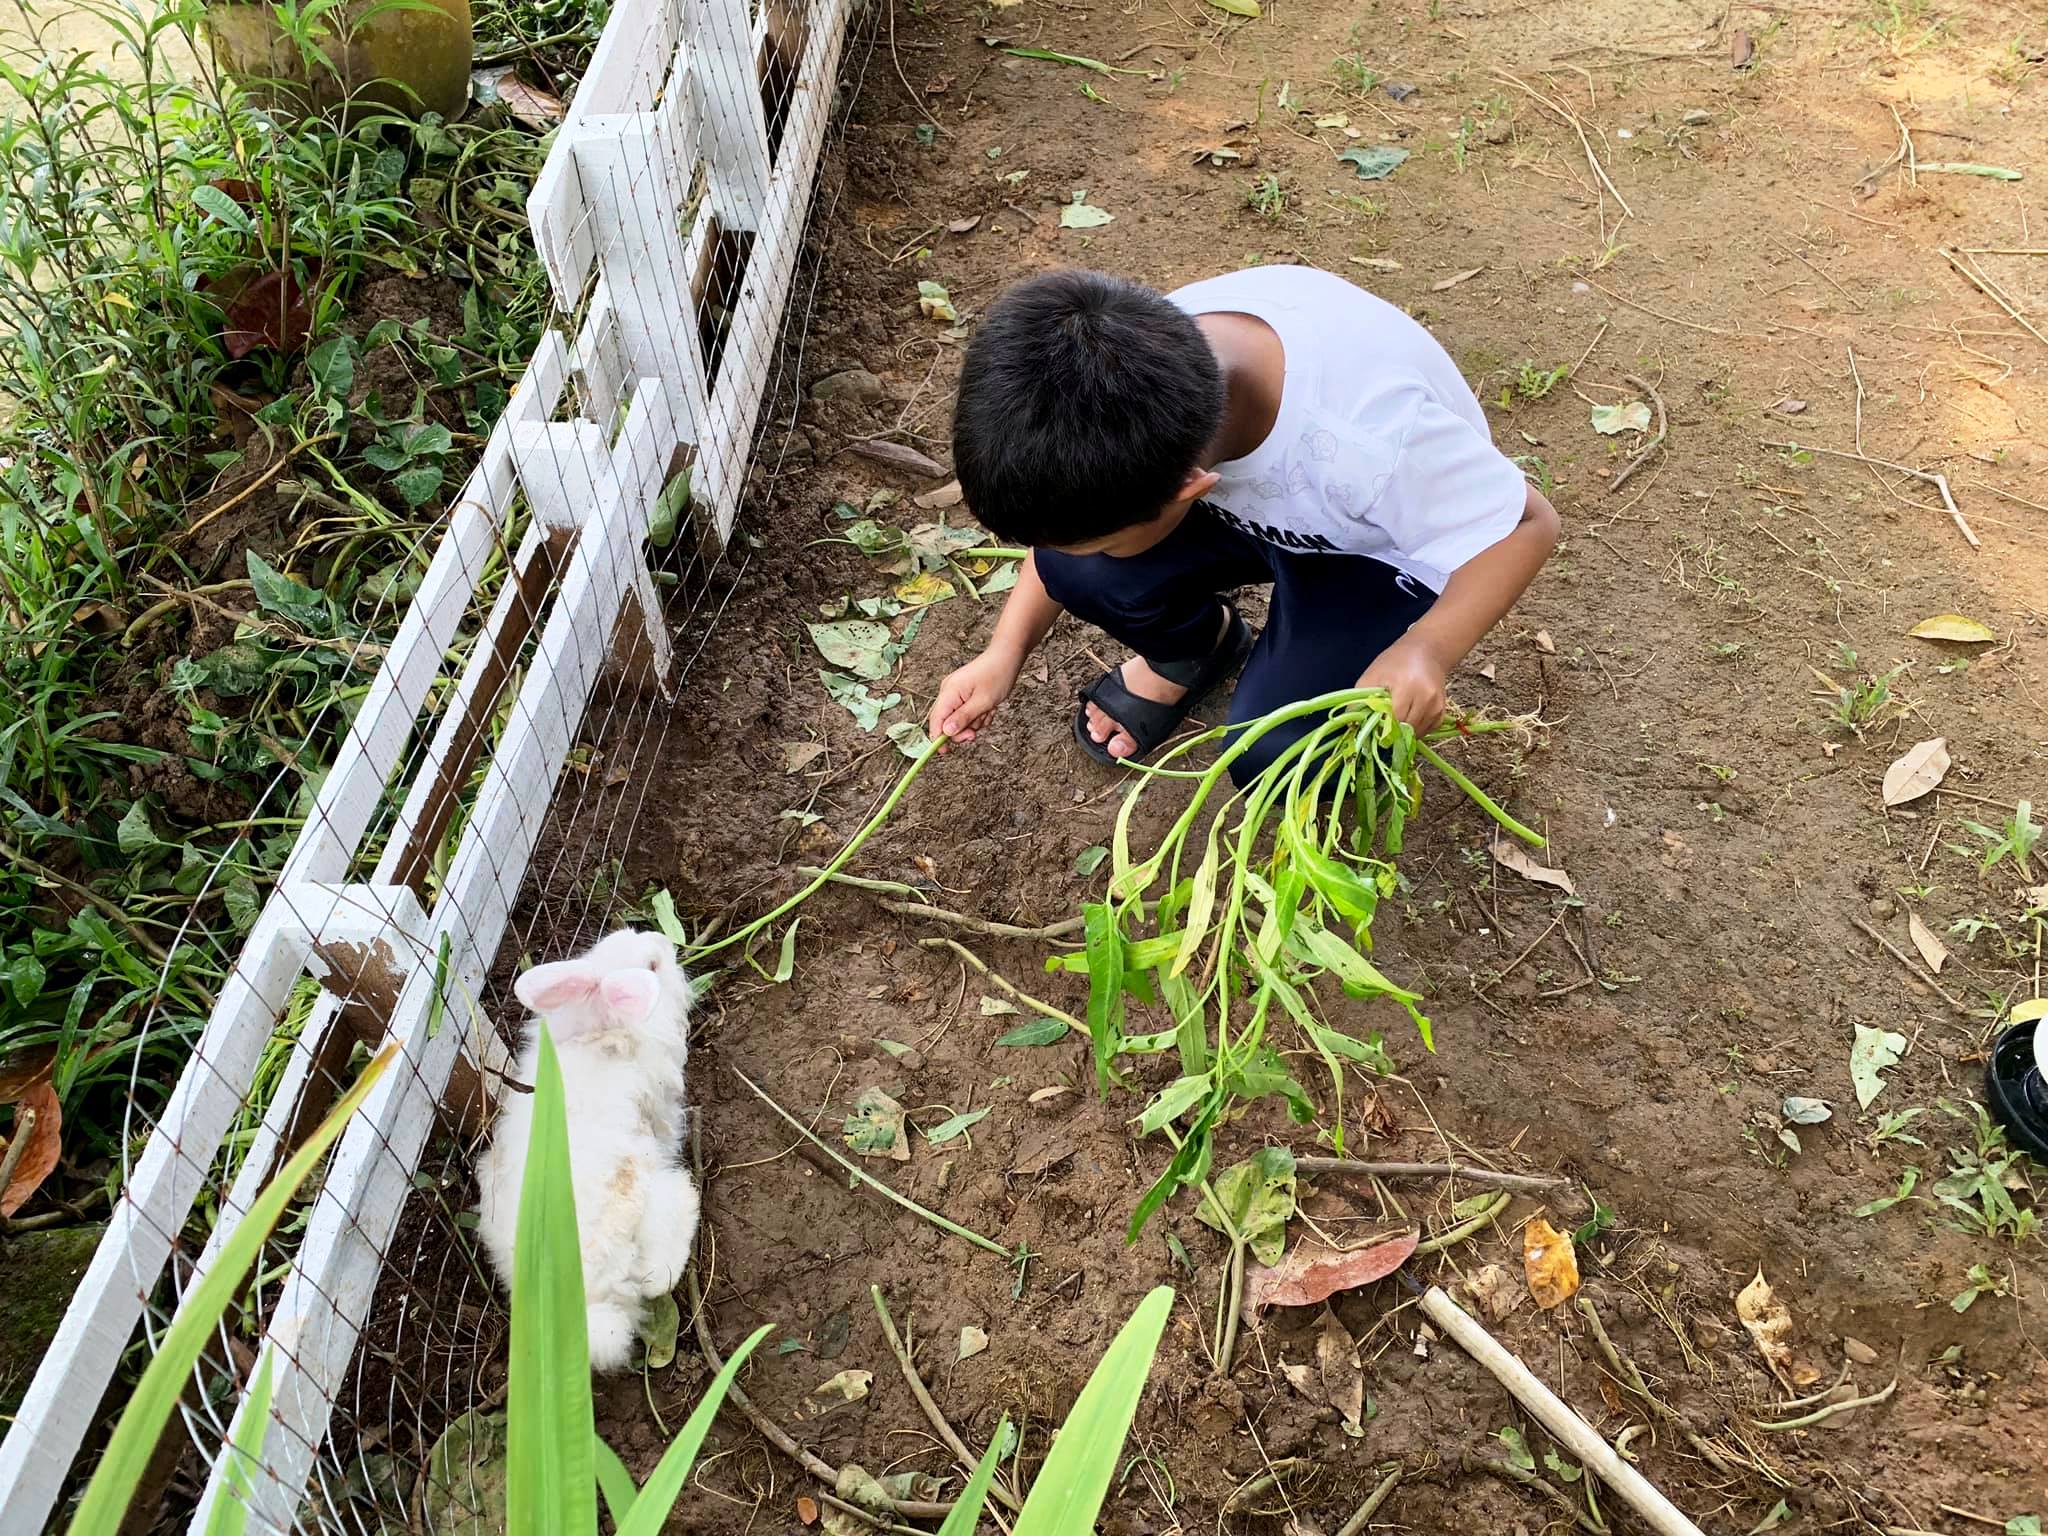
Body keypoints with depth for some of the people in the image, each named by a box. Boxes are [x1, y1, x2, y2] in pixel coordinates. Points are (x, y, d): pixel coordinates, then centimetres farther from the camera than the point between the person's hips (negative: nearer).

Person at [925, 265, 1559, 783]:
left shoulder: (1371, 440, -44)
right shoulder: (1145, 348, -29)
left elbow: (1528, 522, -26)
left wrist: (1428, 648, -43)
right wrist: (1005, 652, -16)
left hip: (1379, 552, -4)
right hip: (1257, 500, 4)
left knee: (1269, 760, -22)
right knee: (1072, 568, -22)